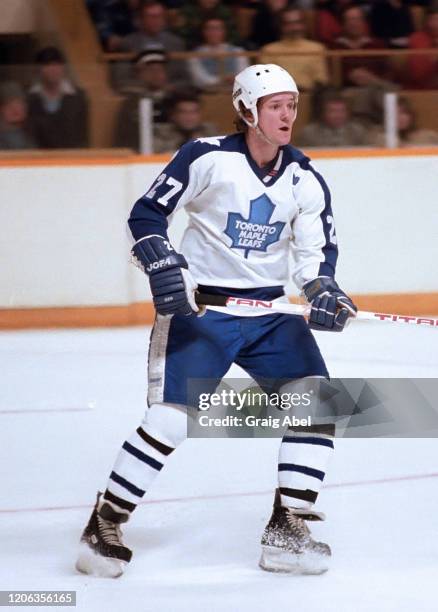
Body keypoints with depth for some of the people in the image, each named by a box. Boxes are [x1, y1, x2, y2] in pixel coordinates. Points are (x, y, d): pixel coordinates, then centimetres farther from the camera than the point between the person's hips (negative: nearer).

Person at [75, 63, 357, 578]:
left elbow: (316, 248, 3)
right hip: (199, 308, -5)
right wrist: (162, 265, -22)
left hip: (271, 311, 5)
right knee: (172, 417, -14)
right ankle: (103, 525, -1)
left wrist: (322, 290, -17)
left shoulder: (305, 180, 3)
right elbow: (146, 214, -8)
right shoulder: (207, 158, -10)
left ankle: (287, 529, 3)